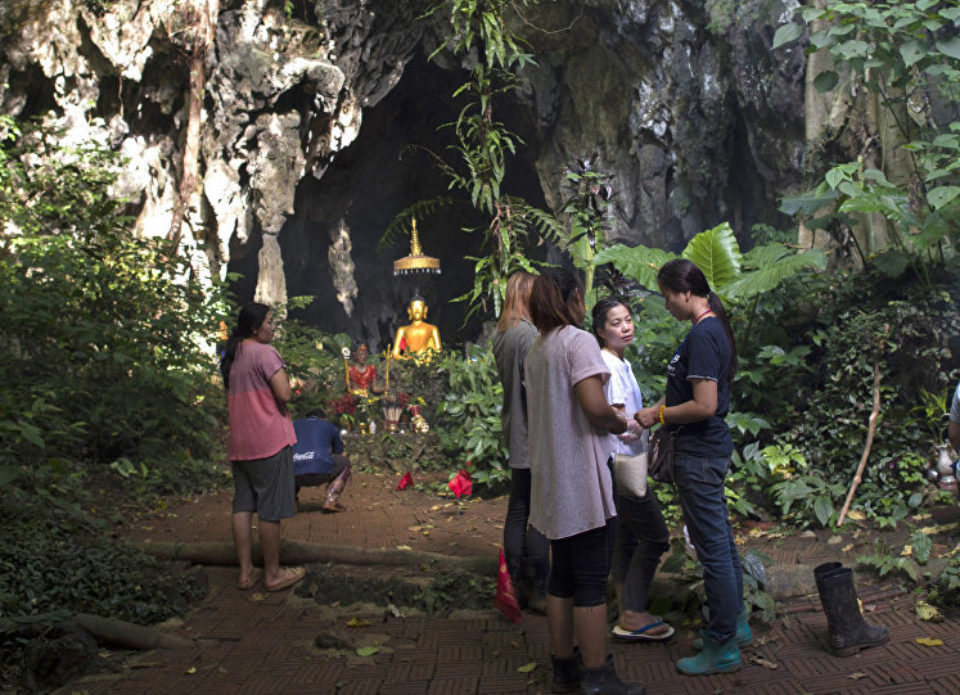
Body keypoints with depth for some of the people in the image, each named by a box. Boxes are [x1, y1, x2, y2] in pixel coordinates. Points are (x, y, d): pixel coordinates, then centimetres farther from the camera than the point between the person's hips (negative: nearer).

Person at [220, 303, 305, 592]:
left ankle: (245, 572, 14)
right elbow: (285, 394, -18)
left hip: (239, 443, 8)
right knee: (271, 510, 0)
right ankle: (273, 574, 7)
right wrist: (284, 378, 2)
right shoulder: (264, 352, -12)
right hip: (269, 439, -8)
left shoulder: (231, 356, 13)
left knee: (242, 506, 10)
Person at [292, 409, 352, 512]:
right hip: (319, 471, -3)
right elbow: (339, 453, 33)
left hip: (295, 473, 4)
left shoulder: (294, 425, 30)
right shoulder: (330, 426, 24)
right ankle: (330, 500, 7)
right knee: (345, 463, 27)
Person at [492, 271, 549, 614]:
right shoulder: (527, 333, -17)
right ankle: (539, 591, 2)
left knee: (517, 511, 13)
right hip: (534, 435, -9)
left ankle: (518, 585, 20)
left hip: (515, 434, 9)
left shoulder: (500, 334, 12)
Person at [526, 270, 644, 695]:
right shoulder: (578, 341, -12)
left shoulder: (536, 350, 15)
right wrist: (620, 424, -4)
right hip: (581, 480, -9)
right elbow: (594, 406, -24)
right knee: (591, 581, -3)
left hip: (551, 479, 9)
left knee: (561, 579, 14)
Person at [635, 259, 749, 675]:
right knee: (721, 540, 19)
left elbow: (704, 405, -25)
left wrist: (659, 416, -12)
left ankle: (722, 648, 7)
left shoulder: (702, 335, -20)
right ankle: (735, 623, 33)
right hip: (711, 449, 11)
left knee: (712, 548, -2)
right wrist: (653, 411, 11)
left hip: (699, 455, -11)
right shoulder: (713, 328, 12)